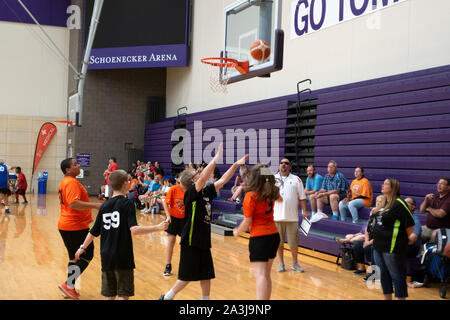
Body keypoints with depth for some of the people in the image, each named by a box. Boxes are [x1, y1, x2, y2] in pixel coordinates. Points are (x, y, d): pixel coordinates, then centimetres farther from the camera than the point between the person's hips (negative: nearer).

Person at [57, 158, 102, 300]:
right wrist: (95, 205, -32)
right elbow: (74, 203, -30)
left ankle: (69, 289, 20)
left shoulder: (65, 182, 17)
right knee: (87, 255, -2)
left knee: (74, 257, 16)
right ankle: (69, 284, -4)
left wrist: (86, 215, 29)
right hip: (76, 226, -10)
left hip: (66, 225, 10)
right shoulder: (72, 182, -16)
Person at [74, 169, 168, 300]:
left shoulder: (104, 206, 7)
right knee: (123, 294, 3)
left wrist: (82, 248, 27)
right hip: (123, 257, -5)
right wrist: (158, 228, -18)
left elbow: (94, 232, 13)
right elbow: (134, 230, -21)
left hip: (106, 257, 5)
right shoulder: (127, 203, -8)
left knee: (109, 295, 13)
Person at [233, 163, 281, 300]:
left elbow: (247, 222, -12)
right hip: (274, 235, 7)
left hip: (259, 237, -7)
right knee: (266, 274, 16)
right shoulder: (272, 192, 5)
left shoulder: (251, 196, -14)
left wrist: (237, 232, 5)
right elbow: (279, 199, 30)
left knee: (260, 275, -13)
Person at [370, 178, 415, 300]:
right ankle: (387, 298, 28)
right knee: (384, 274, 17)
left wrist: (402, 239, -4)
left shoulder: (398, 204, -14)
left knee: (397, 276, 0)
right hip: (379, 246, 9)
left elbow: (410, 224, -13)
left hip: (392, 248, -9)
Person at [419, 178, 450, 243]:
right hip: (427, 228, 7)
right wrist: (426, 200, -7)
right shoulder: (434, 197, 11)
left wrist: (429, 209, -4)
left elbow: (440, 214, -23)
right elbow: (422, 210, 12)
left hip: (441, 230, -7)